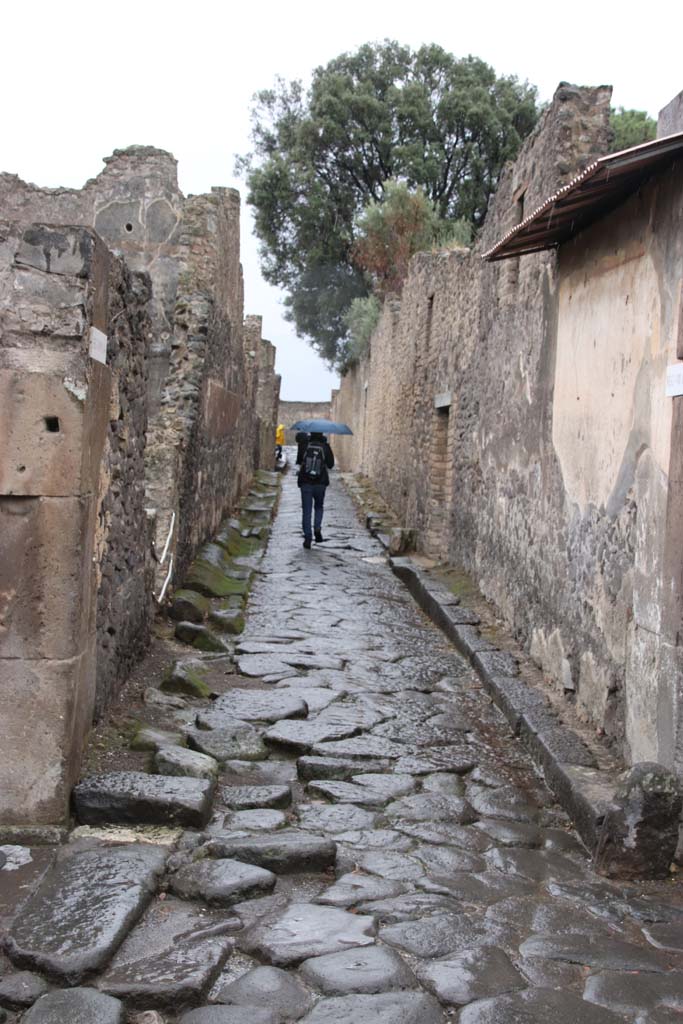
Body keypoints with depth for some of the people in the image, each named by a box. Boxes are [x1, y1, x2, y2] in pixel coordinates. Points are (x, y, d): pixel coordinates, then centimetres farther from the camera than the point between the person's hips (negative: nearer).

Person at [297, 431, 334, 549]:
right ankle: (317, 528, -2)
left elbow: (299, 460, 5)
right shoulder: (325, 447, -4)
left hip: (305, 483, -1)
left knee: (306, 510, 5)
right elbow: (330, 464, 3)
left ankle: (307, 537, 0)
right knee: (319, 507, 22)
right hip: (320, 483, 1)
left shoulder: (305, 445, -4)